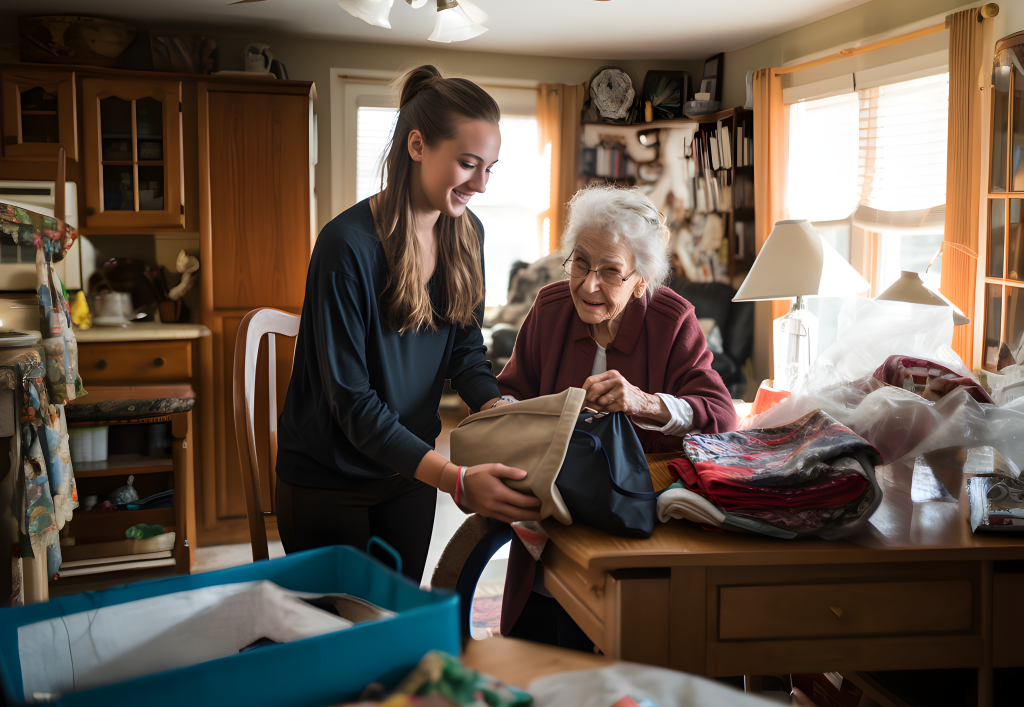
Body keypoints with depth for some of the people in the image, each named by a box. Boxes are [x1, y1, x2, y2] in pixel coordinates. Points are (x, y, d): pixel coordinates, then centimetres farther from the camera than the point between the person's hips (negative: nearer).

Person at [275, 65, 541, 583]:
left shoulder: (465, 234, -4)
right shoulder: (349, 245, -26)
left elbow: (465, 347, 4)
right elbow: (351, 400, -27)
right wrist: (456, 479, -37)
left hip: (410, 470, 6)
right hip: (329, 478, -6)